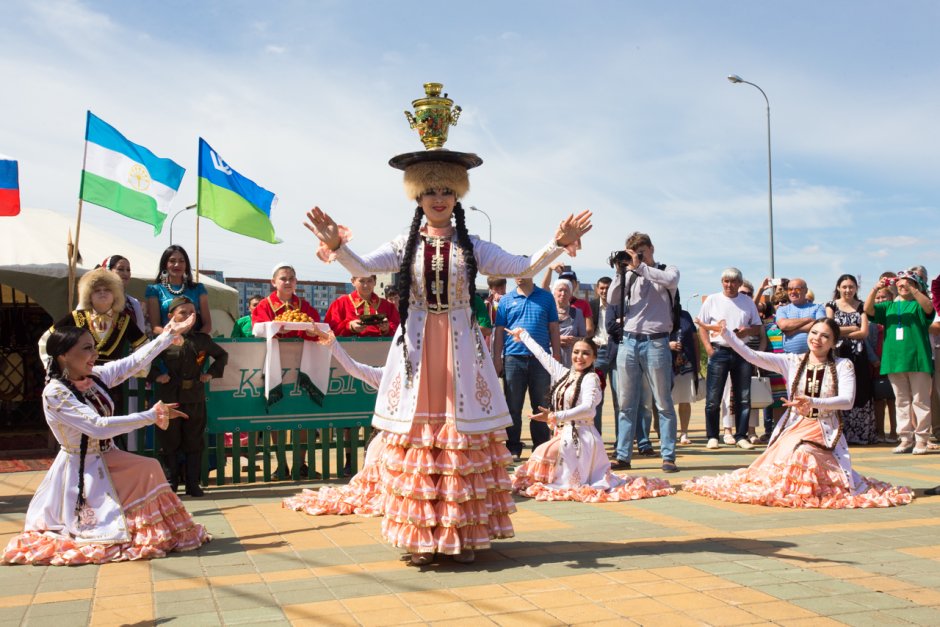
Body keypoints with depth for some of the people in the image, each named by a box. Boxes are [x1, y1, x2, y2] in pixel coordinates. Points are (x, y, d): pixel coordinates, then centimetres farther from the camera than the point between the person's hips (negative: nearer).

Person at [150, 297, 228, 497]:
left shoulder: (202, 340, 6)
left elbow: (222, 355, 20)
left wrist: (212, 373, 9)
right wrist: (155, 375, -7)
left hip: (195, 399, 2)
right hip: (170, 398, -2)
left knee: (194, 442, 7)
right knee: (170, 442, 6)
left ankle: (193, 484, 14)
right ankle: (171, 483, 17)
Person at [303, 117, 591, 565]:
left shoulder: (472, 247, 7)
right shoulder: (405, 246, 7)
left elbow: (522, 268, 3)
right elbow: (362, 268, -4)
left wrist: (557, 245, -11)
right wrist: (336, 247, -23)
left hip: (461, 348, 0)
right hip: (416, 347, 0)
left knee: (463, 435, 0)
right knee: (417, 435, 0)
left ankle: (465, 535, 10)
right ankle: (421, 537, 9)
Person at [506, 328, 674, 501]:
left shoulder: (591, 378, -6)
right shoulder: (564, 373, 13)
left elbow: (588, 408, -21)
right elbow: (542, 354, 25)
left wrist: (555, 417, -28)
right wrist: (522, 335, 35)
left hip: (580, 437, -7)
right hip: (563, 434, 7)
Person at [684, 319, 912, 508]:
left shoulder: (843, 366, 2)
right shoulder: (792, 362, 6)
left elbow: (847, 400, -12)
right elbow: (752, 356, -4)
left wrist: (813, 403, -27)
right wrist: (726, 334, -16)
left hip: (824, 431, -2)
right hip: (791, 428, 2)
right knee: (778, 473, -12)